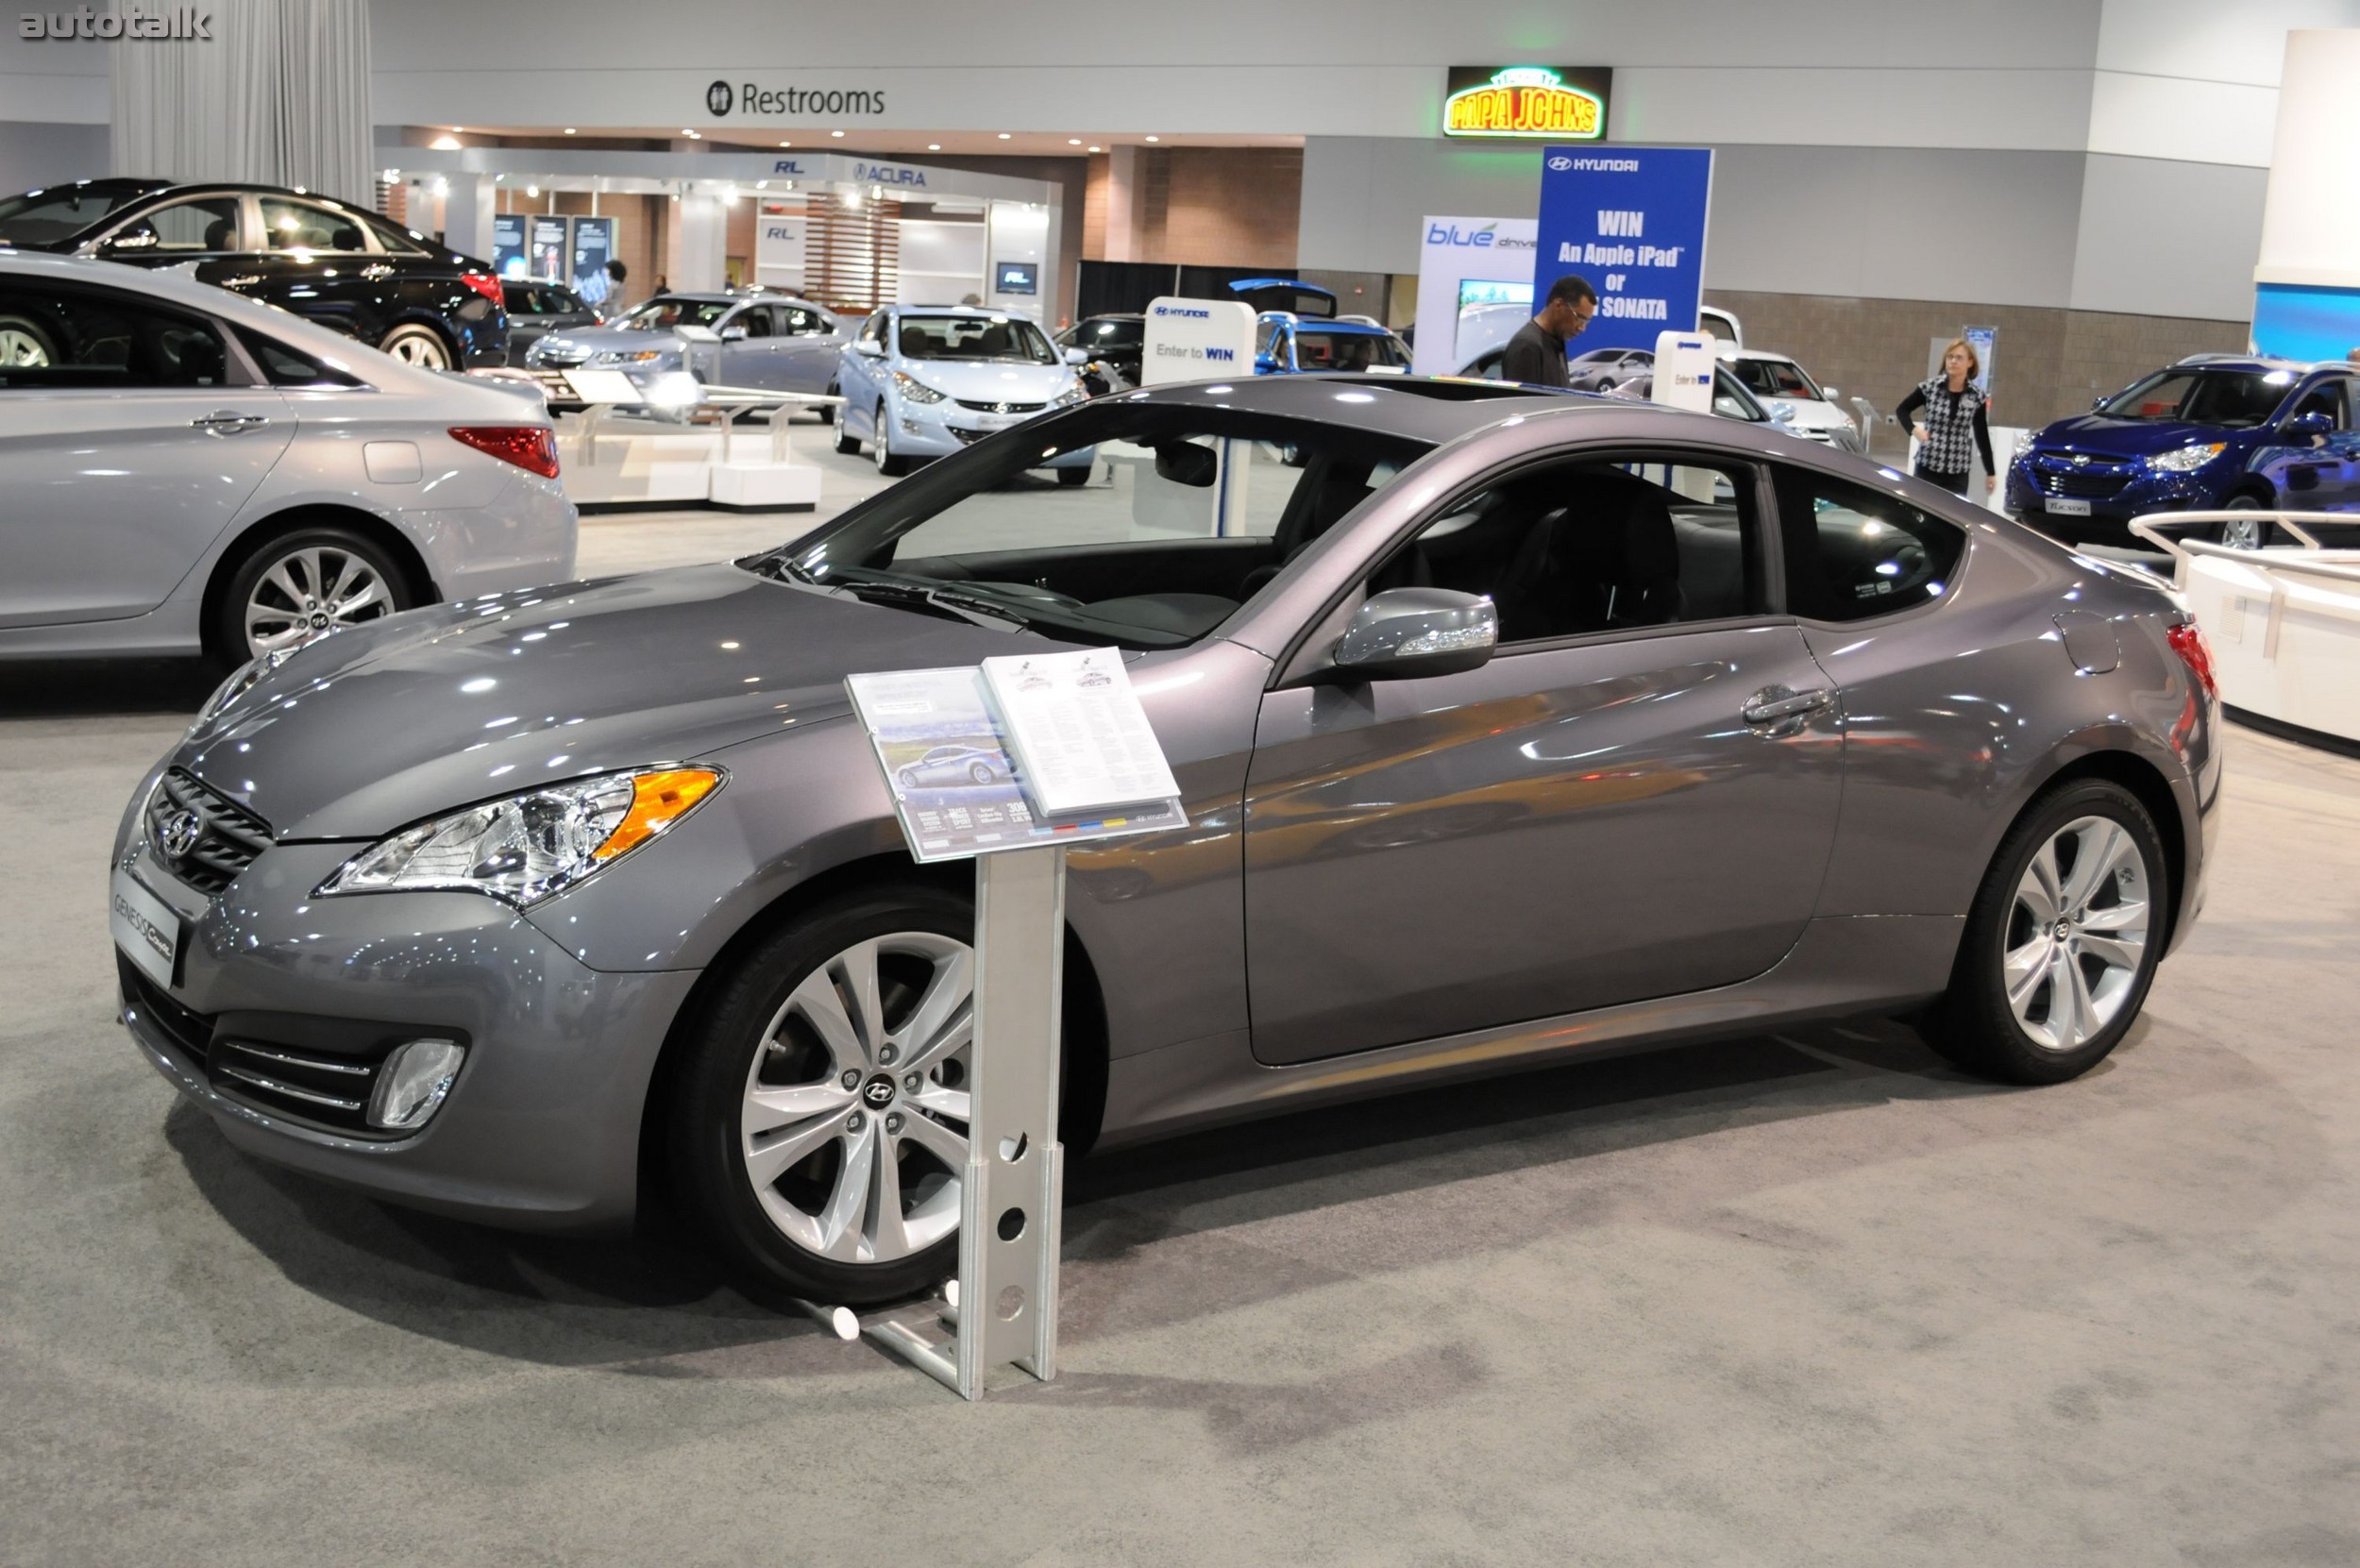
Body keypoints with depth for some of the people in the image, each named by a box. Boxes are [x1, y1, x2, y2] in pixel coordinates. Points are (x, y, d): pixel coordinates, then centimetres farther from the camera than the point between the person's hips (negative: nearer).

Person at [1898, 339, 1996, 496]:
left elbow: (1982, 436, 8)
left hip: (1958, 473, 0)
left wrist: (1990, 472, 11)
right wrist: (1914, 429, -10)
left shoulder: (1977, 397, 0)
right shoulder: (1930, 386, -2)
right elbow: (1902, 409, 11)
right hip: (1927, 466, 0)